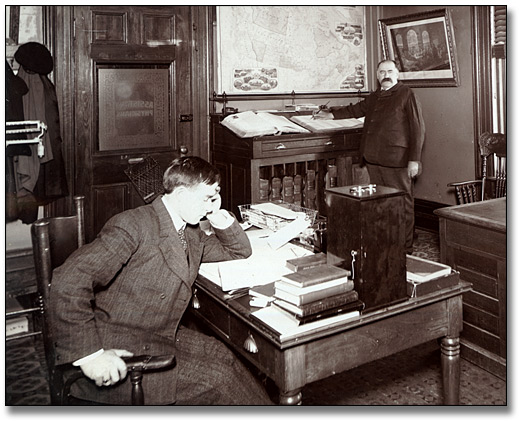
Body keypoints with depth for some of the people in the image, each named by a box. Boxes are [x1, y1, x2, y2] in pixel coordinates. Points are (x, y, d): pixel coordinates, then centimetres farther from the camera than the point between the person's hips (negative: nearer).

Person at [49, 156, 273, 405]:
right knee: (215, 379, -17)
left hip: (163, 337, 9)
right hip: (118, 353, -8)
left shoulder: (191, 235, 9)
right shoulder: (133, 225, -18)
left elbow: (240, 251, 23)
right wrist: (89, 354, -30)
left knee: (224, 357, -10)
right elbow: (68, 281, -27)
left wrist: (219, 216, 4)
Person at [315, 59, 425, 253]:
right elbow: (355, 109, 37)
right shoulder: (374, 97, 19)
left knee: (402, 204, -2)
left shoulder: (407, 95, -2)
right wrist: (331, 113, 38)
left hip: (396, 161, -6)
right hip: (373, 159, 7)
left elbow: (418, 128, -7)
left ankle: (406, 247, 6)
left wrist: (414, 159, -12)